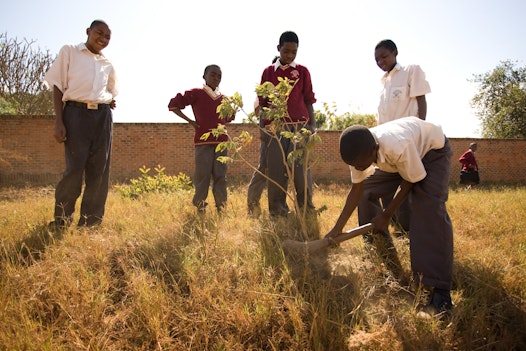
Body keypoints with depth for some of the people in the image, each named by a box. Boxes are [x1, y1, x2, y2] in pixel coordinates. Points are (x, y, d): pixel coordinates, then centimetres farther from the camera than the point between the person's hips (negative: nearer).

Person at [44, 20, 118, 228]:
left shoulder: (108, 64, 19)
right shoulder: (69, 52, 8)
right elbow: (58, 87, 1)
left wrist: (111, 102, 7)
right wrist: (59, 122, -9)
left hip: (103, 116, 4)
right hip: (76, 112, -4)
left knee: (99, 170, 0)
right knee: (75, 168, -11)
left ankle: (89, 222, 8)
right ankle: (60, 220, 6)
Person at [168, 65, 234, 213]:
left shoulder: (223, 98, 14)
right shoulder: (195, 93, 1)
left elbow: (230, 116, 31)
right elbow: (173, 105, 0)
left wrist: (223, 123, 12)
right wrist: (190, 121, -3)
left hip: (221, 141, 4)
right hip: (203, 140, -4)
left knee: (220, 175, 4)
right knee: (203, 174, -1)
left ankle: (221, 206, 11)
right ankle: (200, 205, 9)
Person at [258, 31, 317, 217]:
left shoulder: (303, 71, 10)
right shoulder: (268, 72, 12)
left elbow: (308, 101, 9)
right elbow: (263, 103, 12)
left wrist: (312, 124, 0)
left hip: (300, 125, -1)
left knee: (301, 167, -5)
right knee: (276, 168, -1)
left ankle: (306, 207, 2)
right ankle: (277, 209, 6)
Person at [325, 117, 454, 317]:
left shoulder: (398, 147, -43)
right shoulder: (359, 152, -24)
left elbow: (410, 181, -25)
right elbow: (357, 188, -15)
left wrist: (386, 215, -18)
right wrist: (338, 228, -19)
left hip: (433, 149, -7)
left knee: (429, 207, -27)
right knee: (368, 191, -3)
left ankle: (440, 291, -25)